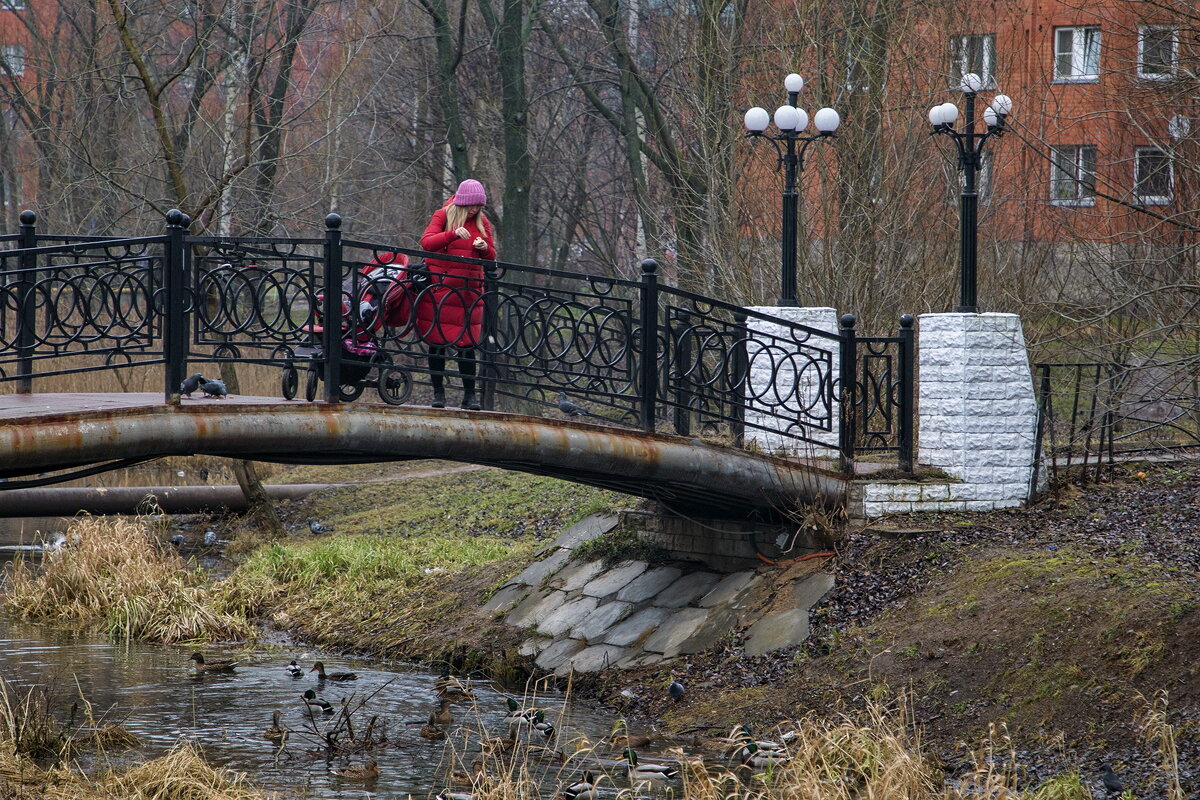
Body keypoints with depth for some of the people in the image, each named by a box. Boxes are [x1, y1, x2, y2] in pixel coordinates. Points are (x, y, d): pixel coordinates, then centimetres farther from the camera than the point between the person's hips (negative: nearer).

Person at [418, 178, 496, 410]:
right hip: (440, 285, -2)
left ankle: (469, 394, 1)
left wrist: (484, 249, -11)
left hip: (469, 289, 2)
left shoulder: (482, 222, 11)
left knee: (467, 342, -1)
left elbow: (491, 258, 12)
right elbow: (426, 243, -14)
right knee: (437, 340, -1)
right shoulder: (443, 215, 1)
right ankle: (438, 391, 6)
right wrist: (453, 234, -26)